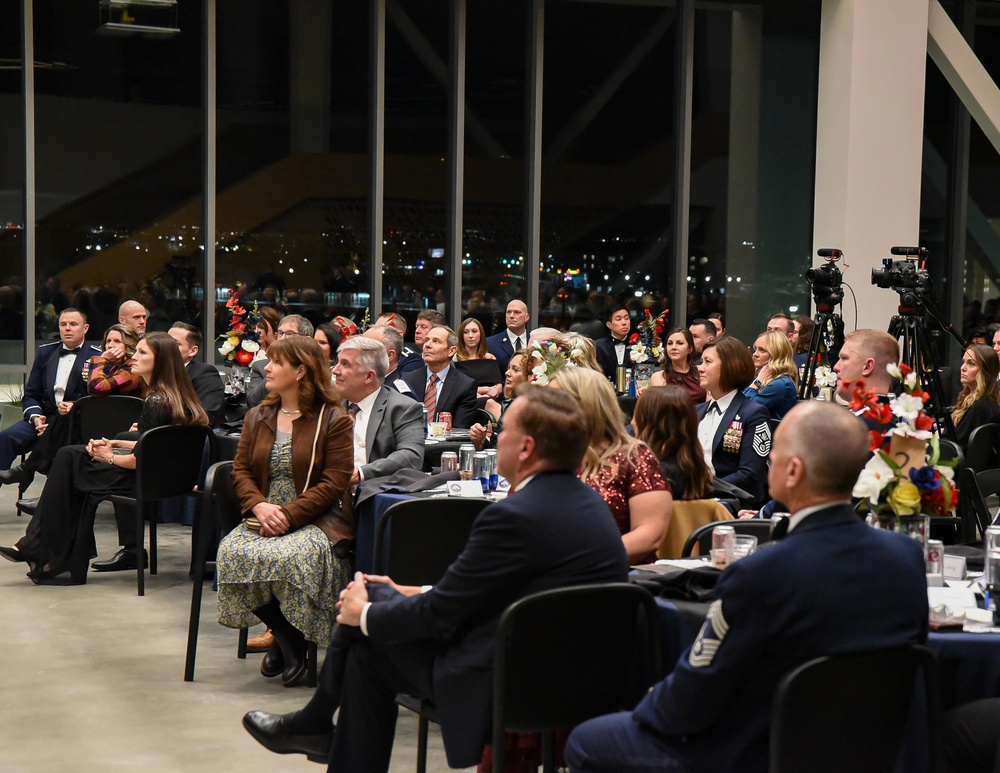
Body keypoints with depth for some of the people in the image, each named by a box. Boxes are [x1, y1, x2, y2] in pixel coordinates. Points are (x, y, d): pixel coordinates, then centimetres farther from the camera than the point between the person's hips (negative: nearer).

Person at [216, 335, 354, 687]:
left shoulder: (334, 421, -1)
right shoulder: (257, 418, 17)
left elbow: (334, 483, -9)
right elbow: (241, 470, 11)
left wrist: (288, 516, -20)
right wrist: (259, 506, -11)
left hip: (314, 521, -5)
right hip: (263, 518, 5)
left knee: (287, 557, -37)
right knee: (233, 553, -27)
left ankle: (290, 639, -6)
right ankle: (286, 638, -6)